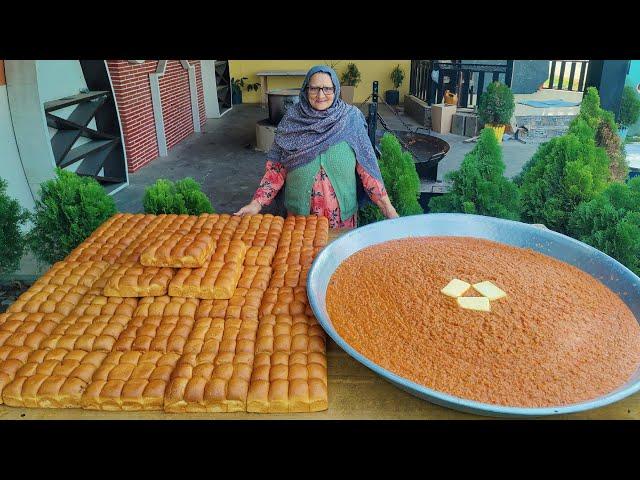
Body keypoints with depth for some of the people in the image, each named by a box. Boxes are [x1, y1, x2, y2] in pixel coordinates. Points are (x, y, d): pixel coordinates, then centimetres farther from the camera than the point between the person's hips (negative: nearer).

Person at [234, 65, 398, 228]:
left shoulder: (351, 119, -7)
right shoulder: (291, 120, -5)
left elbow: (366, 166, -5)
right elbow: (276, 168, -2)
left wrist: (387, 206, -10)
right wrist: (257, 203, -11)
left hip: (341, 214, 0)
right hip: (300, 211, 1)